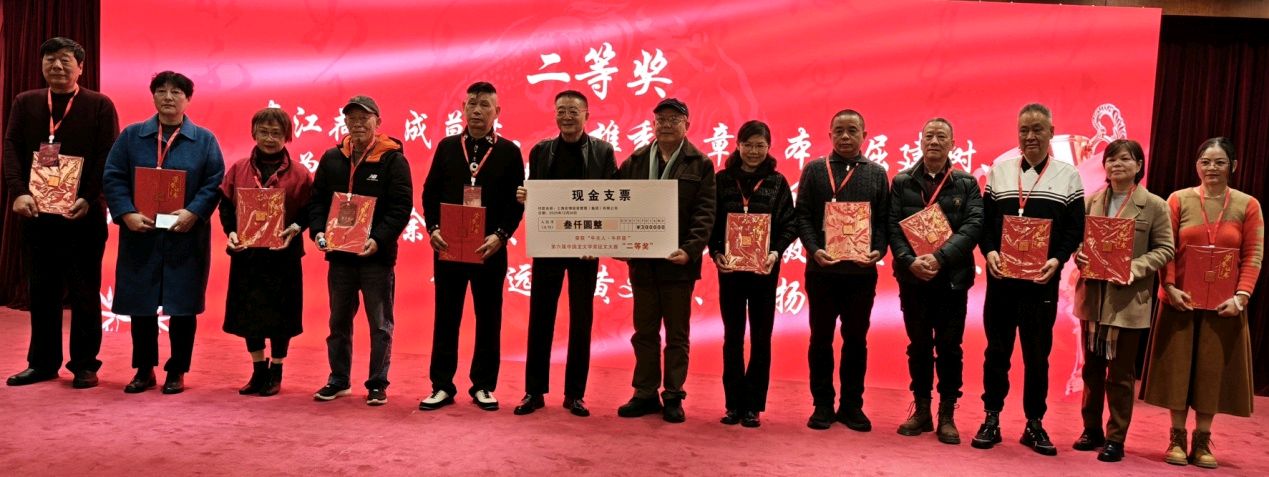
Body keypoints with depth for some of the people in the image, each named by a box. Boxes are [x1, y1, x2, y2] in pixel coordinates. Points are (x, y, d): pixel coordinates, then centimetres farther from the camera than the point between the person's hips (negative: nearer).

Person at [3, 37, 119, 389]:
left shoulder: (100, 105, 2)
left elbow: (109, 158, -5)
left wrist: (88, 198, -16)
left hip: (84, 214, -3)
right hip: (36, 212, 3)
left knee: (84, 292, 3)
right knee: (41, 291, 9)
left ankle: (85, 365, 10)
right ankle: (42, 363, 19)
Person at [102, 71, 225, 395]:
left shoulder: (204, 140, 5)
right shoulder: (131, 136, 8)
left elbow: (214, 183, -2)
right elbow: (113, 178, 2)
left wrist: (193, 213, -17)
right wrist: (127, 214, -13)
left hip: (186, 238, -1)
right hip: (140, 237, 2)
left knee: (183, 308, 3)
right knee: (140, 307, 8)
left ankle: (177, 372, 16)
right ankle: (144, 370, 22)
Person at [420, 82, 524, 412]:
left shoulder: (509, 151, 3)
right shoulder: (447, 147, 9)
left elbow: (516, 201, 0)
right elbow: (430, 192, 8)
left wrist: (500, 236, -14)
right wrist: (433, 228, -6)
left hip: (490, 249, -1)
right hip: (448, 247, 1)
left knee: (488, 318, 6)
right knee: (446, 316, 5)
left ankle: (483, 386, 17)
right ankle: (442, 386, 14)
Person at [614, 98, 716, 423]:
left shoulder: (700, 165, -1)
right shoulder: (636, 161, 8)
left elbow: (704, 214, -8)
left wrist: (690, 250, -20)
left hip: (678, 261, -3)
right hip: (641, 260, 3)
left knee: (677, 333, 7)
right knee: (644, 332, 11)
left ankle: (673, 397, 16)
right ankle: (645, 394, 21)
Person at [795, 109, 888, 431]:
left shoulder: (877, 173, 9)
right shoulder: (814, 170, 6)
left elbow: (884, 220, 5)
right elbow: (803, 215, 0)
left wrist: (878, 250, -12)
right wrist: (813, 249, -15)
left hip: (862, 271, 1)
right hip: (822, 269, -1)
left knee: (856, 339, 7)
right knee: (821, 338, 5)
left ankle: (852, 405, 16)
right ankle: (823, 405, 14)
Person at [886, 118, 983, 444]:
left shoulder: (967, 183, 5)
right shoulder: (902, 182, 8)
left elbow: (973, 225, -6)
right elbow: (893, 225, 0)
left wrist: (939, 257, -18)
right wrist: (910, 260, -15)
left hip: (952, 278, -1)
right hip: (912, 277, 1)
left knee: (949, 347, 3)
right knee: (918, 346, 9)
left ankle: (947, 415, 13)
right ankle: (921, 411, 18)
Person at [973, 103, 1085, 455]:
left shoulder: (1069, 176, 5)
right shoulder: (1000, 169, 8)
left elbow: (1075, 228, 2)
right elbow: (984, 219, 7)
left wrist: (1058, 259, -14)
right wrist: (988, 251, -10)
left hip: (1042, 280, -1)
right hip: (1001, 276, 1)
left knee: (1037, 354, 6)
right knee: (997, 349, 6)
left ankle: (1034, 424, 17)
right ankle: (991, 419, 15)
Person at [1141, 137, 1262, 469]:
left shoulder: (1248, 205, 2)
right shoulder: (1179, 200, 1)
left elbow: (1253, 256, -2)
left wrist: (1241, 296, -13)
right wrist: (1170, 287, -14)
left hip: (1223, 305, 1)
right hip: (1181, 300, 0)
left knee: (1214, 370, 6)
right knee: (1178, 367, 4)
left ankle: (1202, 441, 17)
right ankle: (1177, 439, 15)